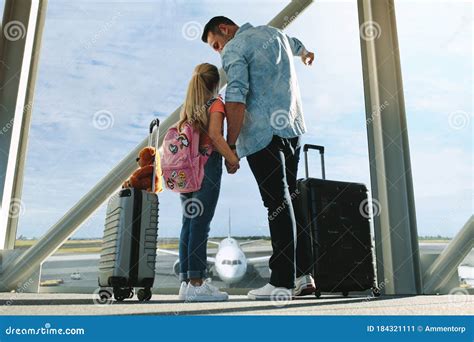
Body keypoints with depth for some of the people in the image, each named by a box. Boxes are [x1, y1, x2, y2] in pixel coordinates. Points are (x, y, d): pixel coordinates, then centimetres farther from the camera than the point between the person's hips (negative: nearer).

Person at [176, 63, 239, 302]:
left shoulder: (187, 106, 18)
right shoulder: (216, 104, -1)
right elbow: (215, 135, -14)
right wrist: (233, 159, -13)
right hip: (208, 167, -7)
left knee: (188, 224, 8)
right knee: (200, 225, -7)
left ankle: (186, 282, 12)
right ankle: (196, 284, -5)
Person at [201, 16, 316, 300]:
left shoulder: (235, 48, -1)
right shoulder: (274, 33, 22)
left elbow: (236, 97, -15)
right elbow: (295, 45, 46)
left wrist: (230, 146, -14)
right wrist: (306, 53, 68)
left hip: (262, 133, -7)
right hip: (293, 128, 7)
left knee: (278, 205, -9)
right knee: (291, 199, 9)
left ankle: (283, 282, -5)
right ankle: (304, 275, 11)